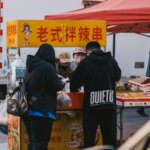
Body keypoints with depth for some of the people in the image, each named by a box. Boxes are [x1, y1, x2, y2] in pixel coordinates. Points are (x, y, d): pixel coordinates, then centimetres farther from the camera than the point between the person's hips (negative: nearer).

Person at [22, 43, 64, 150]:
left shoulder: (31, 66, 10)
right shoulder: (47, 67, -14)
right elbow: (56, 86, -12)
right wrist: (62, 84, 9)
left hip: (28, 109, 8)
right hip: (41, 110, -8)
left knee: (32, 141, 16)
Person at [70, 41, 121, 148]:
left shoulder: (85, 62, -5)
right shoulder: (111, 60, 3)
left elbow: (75, 79, 0)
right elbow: (117, 76, 20)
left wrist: (74, 89, 22)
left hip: (91, 105, -2)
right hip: (109, 105, 2)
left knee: (89, 137, 8)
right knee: (110, 136, 9)